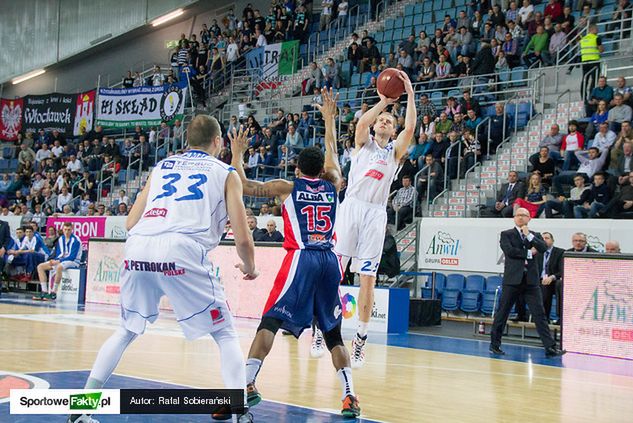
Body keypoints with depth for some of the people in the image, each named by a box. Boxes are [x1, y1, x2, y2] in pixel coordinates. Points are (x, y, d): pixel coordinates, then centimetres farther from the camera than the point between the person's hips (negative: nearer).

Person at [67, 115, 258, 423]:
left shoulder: (162, 166, 28)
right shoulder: (226, 173, 19)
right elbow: (242, 238, 12)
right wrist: (249, 268, 31)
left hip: (137, 250, 4)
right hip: (183, 251, -4)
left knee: (127, 330, 25)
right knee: (225, 334, 12)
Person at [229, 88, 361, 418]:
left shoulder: (287, 187, 6)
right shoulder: (333, 185, 15)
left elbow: (245, 186, 7)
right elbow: (331, 152, 32)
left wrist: (237, 155, 21)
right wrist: (329, 118, 42)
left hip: (300, 260, -3)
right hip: (329, 261, 4)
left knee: (270, 322, -3)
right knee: (332, 332, 12)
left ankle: (247, 385, -16)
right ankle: (350, 397, 2)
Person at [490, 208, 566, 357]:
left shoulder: (535, 235, 15)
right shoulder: (506, 234, 6)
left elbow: (544, 248, -4)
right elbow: (509, 251, -11)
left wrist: (529, 235, -9)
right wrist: (529, 252, -7)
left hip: (531, 280, 2)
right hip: (513, 279, -2)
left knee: (539, 314, -3)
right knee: (502, 312, 5)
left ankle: (550, 347, -6)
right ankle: (495, 344, 18)